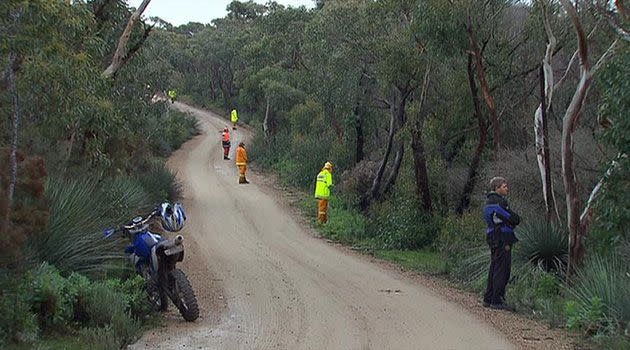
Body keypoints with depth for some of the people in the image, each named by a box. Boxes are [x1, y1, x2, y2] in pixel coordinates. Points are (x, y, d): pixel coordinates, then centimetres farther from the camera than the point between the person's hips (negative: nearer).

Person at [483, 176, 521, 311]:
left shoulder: (489, 201, 18)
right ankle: (497, 301, -5)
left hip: (493, 239, 10)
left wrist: (512, 221, 6)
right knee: (502, 270, -6)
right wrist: (517, 219, 6)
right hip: (502, 239, -10)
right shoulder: (499, 201, -15)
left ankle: (488, 299, 20)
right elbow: (514, 219, -16)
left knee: (495, 268, 15)